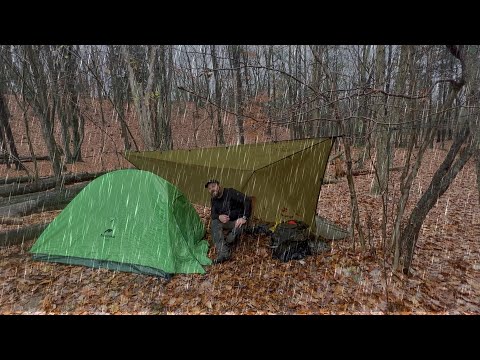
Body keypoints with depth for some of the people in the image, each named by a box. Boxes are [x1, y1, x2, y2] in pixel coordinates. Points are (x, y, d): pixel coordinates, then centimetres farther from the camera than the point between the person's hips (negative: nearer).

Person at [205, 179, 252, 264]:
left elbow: (247, 200, -25)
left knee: (238, 229, -39)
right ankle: (224, 253, -31)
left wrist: (244, 217, -29)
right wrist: (219, 217, -25)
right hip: (226, 222, 6)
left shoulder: (230, 192, -18)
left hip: (237, 221, -5)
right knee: (215, 222, -26)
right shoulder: (214, 200, 3)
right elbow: (213, 214, 0)